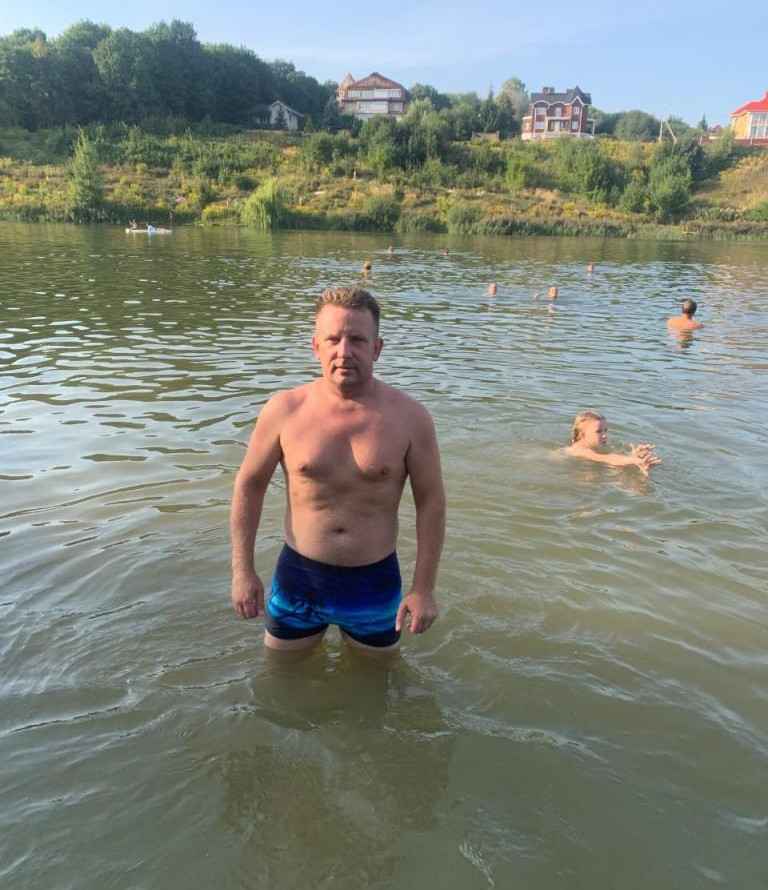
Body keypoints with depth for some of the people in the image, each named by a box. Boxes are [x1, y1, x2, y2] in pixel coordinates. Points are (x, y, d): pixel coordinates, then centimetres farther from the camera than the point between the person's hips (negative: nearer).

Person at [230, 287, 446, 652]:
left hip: (375, 581, 0)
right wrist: (243, 571, -1)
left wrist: (424, 588, -6)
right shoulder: (285, 410, -11)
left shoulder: (409, 417, -12)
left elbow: (431, 502, -6)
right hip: (298, 576, 1)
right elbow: (249, 485, -1)